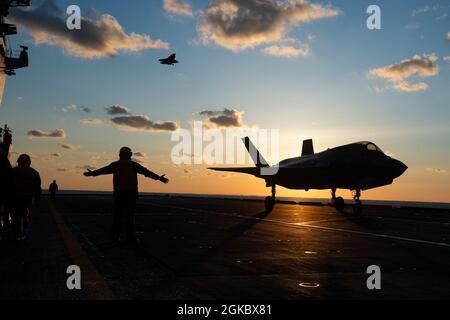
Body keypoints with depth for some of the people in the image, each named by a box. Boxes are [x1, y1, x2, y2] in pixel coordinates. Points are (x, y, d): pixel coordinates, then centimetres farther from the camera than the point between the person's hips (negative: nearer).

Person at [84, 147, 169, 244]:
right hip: (130, 193, -4)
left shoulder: (115, 165, 9)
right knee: (129, 215, -3)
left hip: (118, 193, 4)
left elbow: (102, 170, 21)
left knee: (118, 215, 8)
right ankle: (130, 238, -3)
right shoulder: (133, 165, -5)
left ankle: (115, 237, 8)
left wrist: (91, 173, 38)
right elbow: (147, 172, -12)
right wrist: (159, 178, -14)